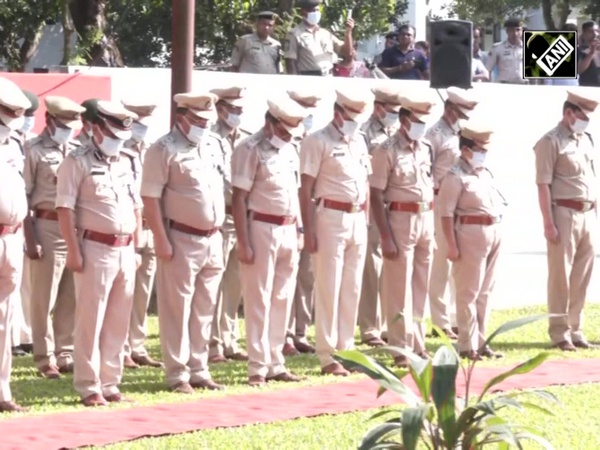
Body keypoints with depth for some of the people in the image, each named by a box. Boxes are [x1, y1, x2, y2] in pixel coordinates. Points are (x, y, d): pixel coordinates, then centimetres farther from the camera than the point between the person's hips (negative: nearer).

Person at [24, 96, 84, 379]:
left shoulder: (79, 151, 12)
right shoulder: (36, 151, -2)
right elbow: (24, 196, -4)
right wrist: (30, 238, -10)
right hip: (48, 227, -5)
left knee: (71, 298, 8)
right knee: (44, 299, 1)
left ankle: (65, 355, 17)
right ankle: (45, 359, 7)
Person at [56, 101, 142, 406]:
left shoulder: (126, 163, 15)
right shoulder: (77, 162, -5)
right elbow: (65, 209, -10)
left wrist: (135, 249, 15)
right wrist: (74, 252, -15)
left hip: (125, 251, 6)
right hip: (95, 249, -6)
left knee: (118, 322, 8)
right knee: (90, 322, -3)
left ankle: (110, 383, 16)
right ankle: (88, 387, 1)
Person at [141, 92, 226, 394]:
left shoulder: (214, 144, 12)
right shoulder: (164, 150, -9)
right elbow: (150, 197, -13)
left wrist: (219, 231, 14)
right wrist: (161, 240, -17)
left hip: (213, 239, 7)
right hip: (182, 240, -7)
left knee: (204, 309, 11)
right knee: (177, 309, -1)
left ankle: (199, 369, 19)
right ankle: (177, 374, 4)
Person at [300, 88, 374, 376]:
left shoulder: (359, 141, 15)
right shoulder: (318, 142, -7)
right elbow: (306, 190, -10)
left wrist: (366, 221, 13)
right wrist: (309, 229, -15)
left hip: (357, 220, 7)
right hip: (331, 219, -7)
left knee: (352, 288, 9)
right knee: (329, 289, -4)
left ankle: (346, 349, 17)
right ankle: (327, 357, 0)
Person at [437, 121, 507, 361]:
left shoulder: (486, 173, 15)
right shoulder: (456, 177, -10)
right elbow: (446, 212, -15)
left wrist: (497, 233, 14)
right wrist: (451, 245, -19)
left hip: (493, 232, 8)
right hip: (471, 233, -8)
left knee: (485, 292, 12)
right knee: (469, 293, -3)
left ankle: (481, 342, 19)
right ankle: (467, 346, 1)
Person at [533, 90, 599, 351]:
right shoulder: (551, 142, -6)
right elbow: (543, 185, -11)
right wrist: (548, 224, -16)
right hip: (565, 214, -7)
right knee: (560, 276, -2)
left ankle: (575, 330, 17)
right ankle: (559, 334, 3)